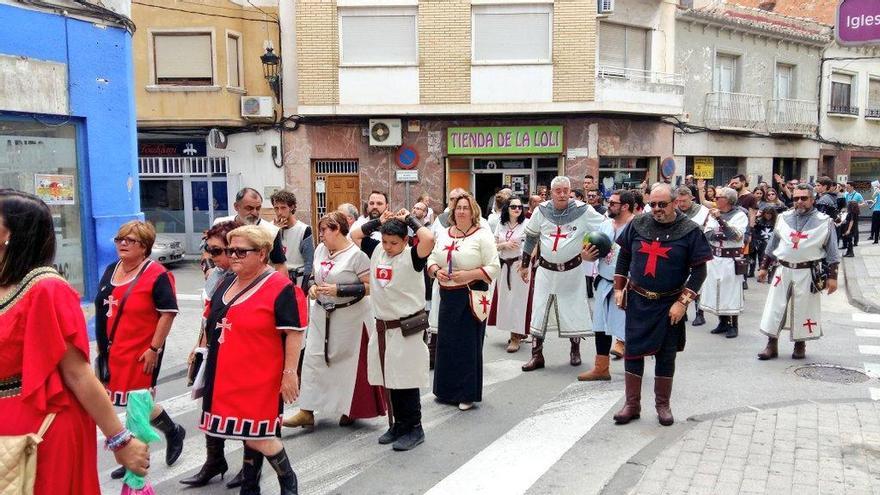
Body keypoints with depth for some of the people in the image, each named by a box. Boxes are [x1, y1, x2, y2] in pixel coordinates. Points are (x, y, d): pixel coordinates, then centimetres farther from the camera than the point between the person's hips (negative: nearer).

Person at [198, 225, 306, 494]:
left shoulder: (279, 287, -15)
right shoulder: (227, 283, 9)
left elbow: (294, 332, -17)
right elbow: (213, 321, 22)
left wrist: (289, 372, -18)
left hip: (259, 379, -7)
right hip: (226, 375, 7)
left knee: (256, 436, -3)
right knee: (243, 432, 15)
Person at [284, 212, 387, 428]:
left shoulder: (356, 254, -14)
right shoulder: (320, 250, 7)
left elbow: (369, 286, -18)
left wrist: (338, 290, -22)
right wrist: (313, 288, -1)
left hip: (350, 317, -6)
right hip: (322, 315, 6)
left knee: (351, 362, 6)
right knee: (314, 359, 3)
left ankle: (351, 410, 24)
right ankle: (307, 411, 9)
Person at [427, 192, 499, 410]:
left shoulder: (482, 235, -6)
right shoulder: (443, 234, 11)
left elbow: (493, 267, -10)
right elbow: (432, 259, 16)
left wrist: (468, 275, -19)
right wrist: (436, 271, -5)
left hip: (472, 297, -5)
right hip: (448, 295, 5)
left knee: (469, 345, 1)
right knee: (446, 343, 10)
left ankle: (467, 394, 14)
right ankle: (447, 390, 25)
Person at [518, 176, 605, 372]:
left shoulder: (583, 210, -12)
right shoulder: (542, 211, -3)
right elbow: (531, 238, 8)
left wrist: (597, 251, -15)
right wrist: (524, 265, 12)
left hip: (572, 270, -2)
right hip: (546, 269, 2)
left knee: (575, 311, 8)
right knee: (539, 311, 3)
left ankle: (575, 350, 29)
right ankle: (537, 355, 12)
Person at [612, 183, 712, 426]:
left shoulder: (690, 230, -8)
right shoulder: (638, 224, 1)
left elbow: (699, 270, -7)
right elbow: (624, 256, 11)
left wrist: (683, 302, -13)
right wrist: (619, 288, 4)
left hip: (669, 304, -2)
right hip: (637, 300, 2)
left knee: (666, 355, 8)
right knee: (633, 351, 4)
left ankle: (663, 404, 24)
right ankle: (632, 404, 16)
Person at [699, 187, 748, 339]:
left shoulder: (739, 215, -4)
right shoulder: (715, 213, 11)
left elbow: (737, 235, -17)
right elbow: (706, 234, 6)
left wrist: (720, 220, -21)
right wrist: (715, 235, -14)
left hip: (731, 259, -5)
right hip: (714, 258, 5)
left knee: (731, 291, -2)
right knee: (716, 290, 9)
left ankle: (733, 326, 7)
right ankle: (723, 322, 21)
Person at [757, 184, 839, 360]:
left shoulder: (824, 222, -3)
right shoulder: (784, 218, 7)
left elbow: (832, 252, -1)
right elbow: (772, 246, 14)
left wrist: (832, 276, -6)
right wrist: (763, 267, 13)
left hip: (808, 274, -3)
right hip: (783, 271, 3)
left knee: (803, 310, 6)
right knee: (775, 307, 2)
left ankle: (800, 345, 22)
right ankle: (772, 345, 11)